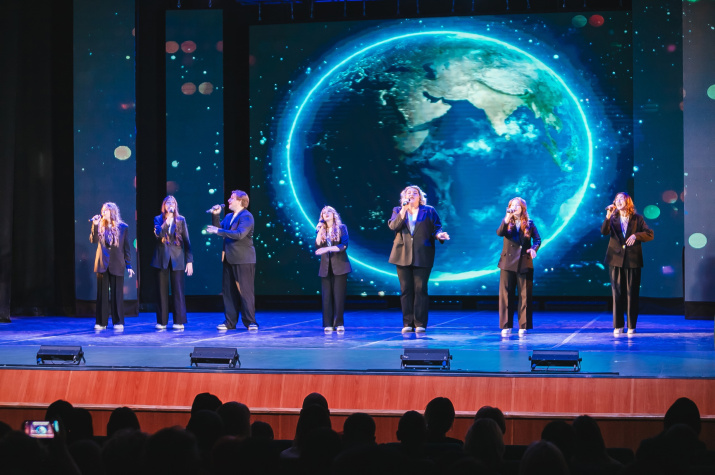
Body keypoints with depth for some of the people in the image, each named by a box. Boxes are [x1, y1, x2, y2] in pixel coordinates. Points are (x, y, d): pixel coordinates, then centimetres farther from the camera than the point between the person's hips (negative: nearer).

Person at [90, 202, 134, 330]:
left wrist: (129, 265, 0)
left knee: (117, 294, 0)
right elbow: (93, 240, -9)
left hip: (117, 264, -2)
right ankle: (101, 322, 9)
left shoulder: (123, 227, 3)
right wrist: (95, 225, -15)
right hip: (102, 264, 2)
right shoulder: (100, 226, 6)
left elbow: (127, 248, 4)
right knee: (102, 294, 4)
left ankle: (118, 322, 6)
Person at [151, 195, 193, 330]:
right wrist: (167, 221, -22)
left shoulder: (181, 220, 7)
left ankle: (179, 322, 0)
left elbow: (186, 241, 6)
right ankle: (162, 322, 8)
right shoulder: (158, 219, 7)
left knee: (178, 291, -3)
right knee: (162, 291, 3)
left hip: (177, 258, 0)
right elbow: (158, 234, -13)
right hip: (161, 258, 0)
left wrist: (189, 261, 1)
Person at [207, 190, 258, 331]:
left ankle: (250, 322, -1)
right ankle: (230, 322, 12)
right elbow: (217, 228, 18)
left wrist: (218, 231, -20)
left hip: (243, 260, -8)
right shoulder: (228, 217, 17)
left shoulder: (246, 216, -10)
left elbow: (239, 234, -22)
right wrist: (215, 215, 6)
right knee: (228, 291, 7)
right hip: (229, 259, 8)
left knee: (245, 291, -6)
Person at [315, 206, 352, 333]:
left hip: (339, 265, -3)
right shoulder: (321, 230, 12)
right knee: (326, 296, -2)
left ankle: (339, 323, -2)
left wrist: (327, 249, -17)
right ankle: (328, 324, 0)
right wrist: (320, 231, -6)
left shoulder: (341, 228, 3)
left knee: (339, 295, -5)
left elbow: (344, 245, -8)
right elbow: (317, 245, -1)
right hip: (326, 266, 3)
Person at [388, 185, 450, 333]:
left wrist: (439, 235, -16)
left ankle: (420, 324, -2)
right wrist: (404, 210, -11)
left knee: (420, 289, -5)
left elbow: (436, 228, 6)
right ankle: (407, 323, 7)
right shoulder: (397, 211, 13)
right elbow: (393, 226, -4)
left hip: (422, 256, -2)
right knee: (406, 289, 3)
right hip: (403, 255, 2)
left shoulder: (429, 211, 10)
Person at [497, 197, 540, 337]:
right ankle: (506, 326, 4)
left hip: (524, 263, 0)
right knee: (505, 295, -1)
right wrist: (506, 220, -25)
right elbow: (499, 233, -12)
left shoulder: (529, 224, 7)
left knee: (525, 296, 1)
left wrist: (534, 248, -16)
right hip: (508, 263, 0)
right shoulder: (507, 223, 7)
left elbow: (537, 239, 4)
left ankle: (523, 326, 7)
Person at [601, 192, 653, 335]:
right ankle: (618, 326, 5)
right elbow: (604, 232, -6)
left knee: (632, 294, 0)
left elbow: (650, 234, 1)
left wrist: (636, 235, -15)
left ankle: (632, 326, 6)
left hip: (633, 260, -1)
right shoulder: (613, 219, 9)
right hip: (616, 260, 1)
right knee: (617, 293, 0)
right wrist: (608, 217, -19)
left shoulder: (637, 219, 6)